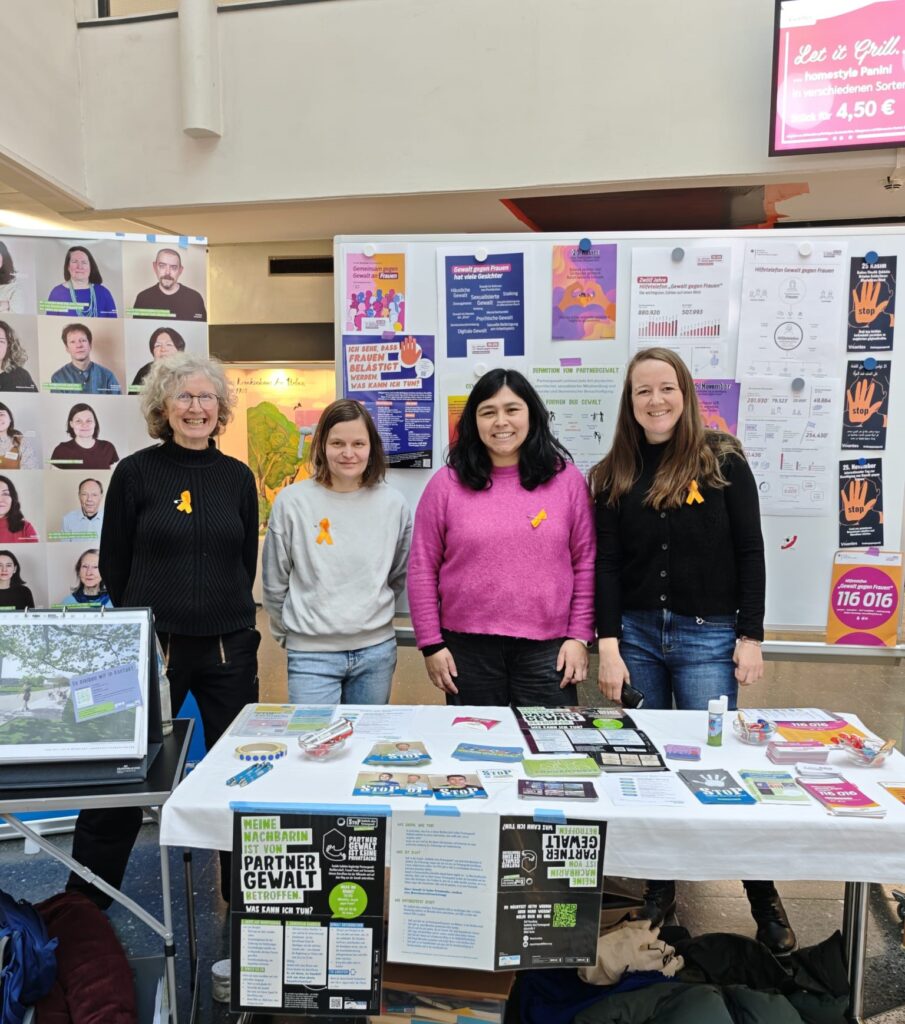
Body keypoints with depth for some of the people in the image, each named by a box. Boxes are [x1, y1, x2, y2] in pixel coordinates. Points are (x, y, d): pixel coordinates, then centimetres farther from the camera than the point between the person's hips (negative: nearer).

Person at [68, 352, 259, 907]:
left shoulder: (238, 477, 5)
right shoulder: (136, 472, -3)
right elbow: (114, 564, 3)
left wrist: (226, 614, 9)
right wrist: (148, 619, 6)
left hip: (229, 646, 3)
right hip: (153, 645, -2)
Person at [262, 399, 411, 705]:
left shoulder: (393, 503, -1)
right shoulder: (292, 501, -7)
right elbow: (275, 582, 3)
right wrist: (287, 632, 11)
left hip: (377, 649, 3)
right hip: (311, 653, -2)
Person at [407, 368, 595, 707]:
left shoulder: (566, 479, 3)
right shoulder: (446, 484, 0)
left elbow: (585, 564, 5)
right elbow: (423, 569, 2)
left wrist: (579, 636, 1)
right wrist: (431, 644, 0)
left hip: (547, 650, 0)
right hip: (468, 650, 0)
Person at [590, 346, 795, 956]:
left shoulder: (722, 459, 0)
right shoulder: (613, 474, 5)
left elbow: (749, 552, 0)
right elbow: (605, 564, 2)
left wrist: (751, 637, -5)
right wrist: (608, 646, -4)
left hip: (707, 635, -2)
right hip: (635, 632, 3)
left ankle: (764, 898, 23)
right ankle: (659, 889, 28)